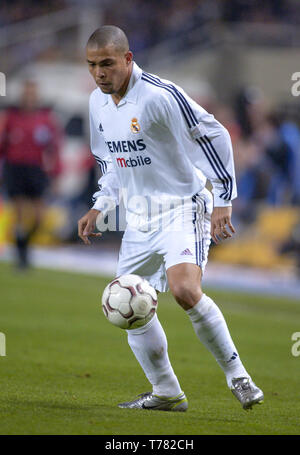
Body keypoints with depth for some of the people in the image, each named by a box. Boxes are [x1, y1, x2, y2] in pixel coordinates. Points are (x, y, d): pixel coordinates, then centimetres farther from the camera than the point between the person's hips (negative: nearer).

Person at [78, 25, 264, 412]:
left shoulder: (160, 96, -20)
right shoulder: (98, 102, 5)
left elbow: (215, 136, -15)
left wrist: (224, 200, -15)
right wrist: (99, 207, 13)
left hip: (182, 209, -8)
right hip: (139, 216, 8)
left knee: (184, 290, -29)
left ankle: (237, 376, -14)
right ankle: (166, 393, 19)